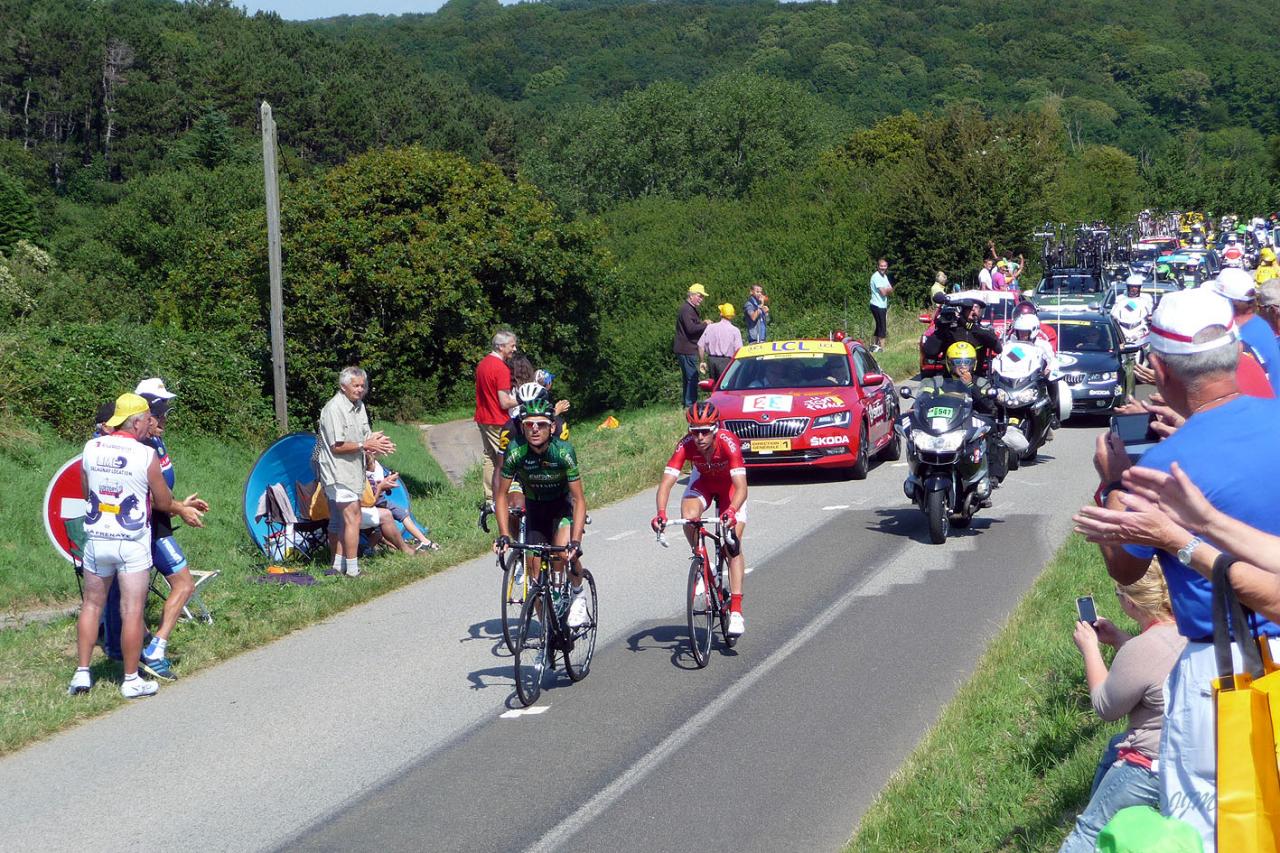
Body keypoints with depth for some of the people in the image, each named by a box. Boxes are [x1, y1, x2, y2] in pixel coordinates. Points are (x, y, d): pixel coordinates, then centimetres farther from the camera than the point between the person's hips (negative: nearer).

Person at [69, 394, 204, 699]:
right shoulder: (146, 455, -13)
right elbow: (163, 502, -3)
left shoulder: (91, 448, 0)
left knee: (91, 605, 16)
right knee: (132, 611, 2)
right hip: (132, 543, -4)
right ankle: (131, 680, 8)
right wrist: (183, 510, 18)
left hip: (95, 539, 4)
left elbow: (86, 493, 12)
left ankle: (81, 673, 16)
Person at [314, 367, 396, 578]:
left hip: (352, 471, 9)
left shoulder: (359, 406, 12)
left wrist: (374, 441, -5)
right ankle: (352, 570, -9)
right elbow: (337, 446, -19)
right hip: (338, 472, -9)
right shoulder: (334, 409, -17)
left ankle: (338, 565, 20)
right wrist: (365, 445, -18)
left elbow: (364, 436, 17)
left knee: (338, 520, 14)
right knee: (352, 519, -11)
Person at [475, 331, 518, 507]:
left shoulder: (482, 364, 9)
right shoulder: (501, 368, -19)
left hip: (483, 419, 9)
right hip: (498, 423, -9)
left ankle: (489, 499, 17)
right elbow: (505, 403, -21)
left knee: (489, 459, 13)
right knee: (504, 462, -3)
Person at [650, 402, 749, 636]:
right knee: (688, 516, -30)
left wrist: (731, 511, -63)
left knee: (733, 544, -13)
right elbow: (666, 482, -35)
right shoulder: (686, 445, -31)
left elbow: (741, 487, -44)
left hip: (730, 486, -2)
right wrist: (661, 512, -52)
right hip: (702, 481, 2)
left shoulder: (728, 443, -38)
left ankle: (736, 611, -12)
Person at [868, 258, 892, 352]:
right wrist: (888, 289, 0)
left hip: (883, 305, 9)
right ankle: (881, 347, -4)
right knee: (882, 328, -7)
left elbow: (891, 290, 10)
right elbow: (883, 292, -20)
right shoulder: (876, 277, -16)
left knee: (879, 326, 17)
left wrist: (886, 289, -11)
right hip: (878, 305, -9)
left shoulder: (884, 276, 15)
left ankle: (875, 345, 26)